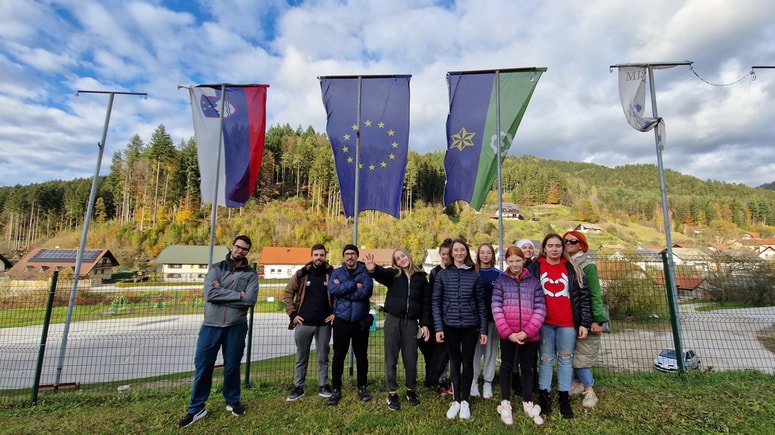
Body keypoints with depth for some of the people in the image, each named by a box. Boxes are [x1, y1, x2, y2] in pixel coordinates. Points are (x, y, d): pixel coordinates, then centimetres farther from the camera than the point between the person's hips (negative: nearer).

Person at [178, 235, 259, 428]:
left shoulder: (251, 274, 0)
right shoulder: (216, 268, 2)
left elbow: (250, 299, -14)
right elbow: (209, 293, -14)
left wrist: (222, 293, -13)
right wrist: (238, 295, -16)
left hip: (236, 327, 0)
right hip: (211, 325, 1)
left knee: (232, 366, 12)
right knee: (202, 366, 7)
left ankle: (233, 401, 32)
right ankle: (196, 408, 25)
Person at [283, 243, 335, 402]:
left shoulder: (332, 274, -3)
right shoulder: (301, 274, -1)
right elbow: (288, 293, 5)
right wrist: (292, 314, -1)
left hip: (324, 324, 0)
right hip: (304, 323, 1)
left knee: (323, 357, 11)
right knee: (301, 358, 12)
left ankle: (323, 386, 26)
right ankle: (298, 387, 26)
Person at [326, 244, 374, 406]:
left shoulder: (365, 272, 0)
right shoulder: (337, 272, 4)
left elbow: (366, 292, -17)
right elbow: (332, 289, -15)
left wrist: (342, 289, -13)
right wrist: (354, 285, -18)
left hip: (361, 320, 0)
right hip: (341, 320, 1)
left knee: (361, 356, 12)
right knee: (338, 356, 9)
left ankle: (362, 387, 30)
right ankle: (336, 390, 25)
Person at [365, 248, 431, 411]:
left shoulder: (421, 277, 6)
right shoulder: (393, 274, 1)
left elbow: (426, 302, 7)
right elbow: (381, 274, -23)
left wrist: (425, 324, 0)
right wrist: (373, 269, -46)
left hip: (411, 322, 1)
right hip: (393, 320, -1)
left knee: (411, 359, 9)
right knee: (391, 359, 7)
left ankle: (411, 391, 31)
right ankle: (392, 393, 22)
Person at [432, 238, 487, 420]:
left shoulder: (475, 275, 0)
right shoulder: (442, 274, -1)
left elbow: (481, 303, 3)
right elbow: (436, 302, -1)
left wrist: (483, 329, 0)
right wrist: (438, 327, -7)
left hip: (470, 326, 0)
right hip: (450, 326, 0)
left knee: (468, 362, 9)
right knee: (454, 362, 11)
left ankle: (465, 401, 25)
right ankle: (456, 400, 25)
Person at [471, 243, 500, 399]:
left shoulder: (498, 274, 3)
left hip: (493, 317, 1)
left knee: (491, 349, 8)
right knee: (475, 349, 4)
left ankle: (488, 382, 20)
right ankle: (474, 381, 17)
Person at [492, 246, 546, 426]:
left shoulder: (533, 281, 2)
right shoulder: (501, 281, -1)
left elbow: (540, 309, -3)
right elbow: (496, 308, -6)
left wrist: (527, 331, -13)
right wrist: (508, 332, -14)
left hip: (529, 335, 1)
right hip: (507, 334, -1)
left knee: (528, 368, 16)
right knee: (506, 367, 12)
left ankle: (528, 403, 33)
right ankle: (505, 404, 27)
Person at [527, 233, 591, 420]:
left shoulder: (572, 269, 3)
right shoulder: (535, 268, 0)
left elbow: (584, 296, 3)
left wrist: (585, 323, -2)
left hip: (568, 323, 1)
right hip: (544, 322, -1)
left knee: (566, 359, 10)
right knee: (546, 359, 8)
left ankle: (564, 399, 22)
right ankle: (544, 397, 19)